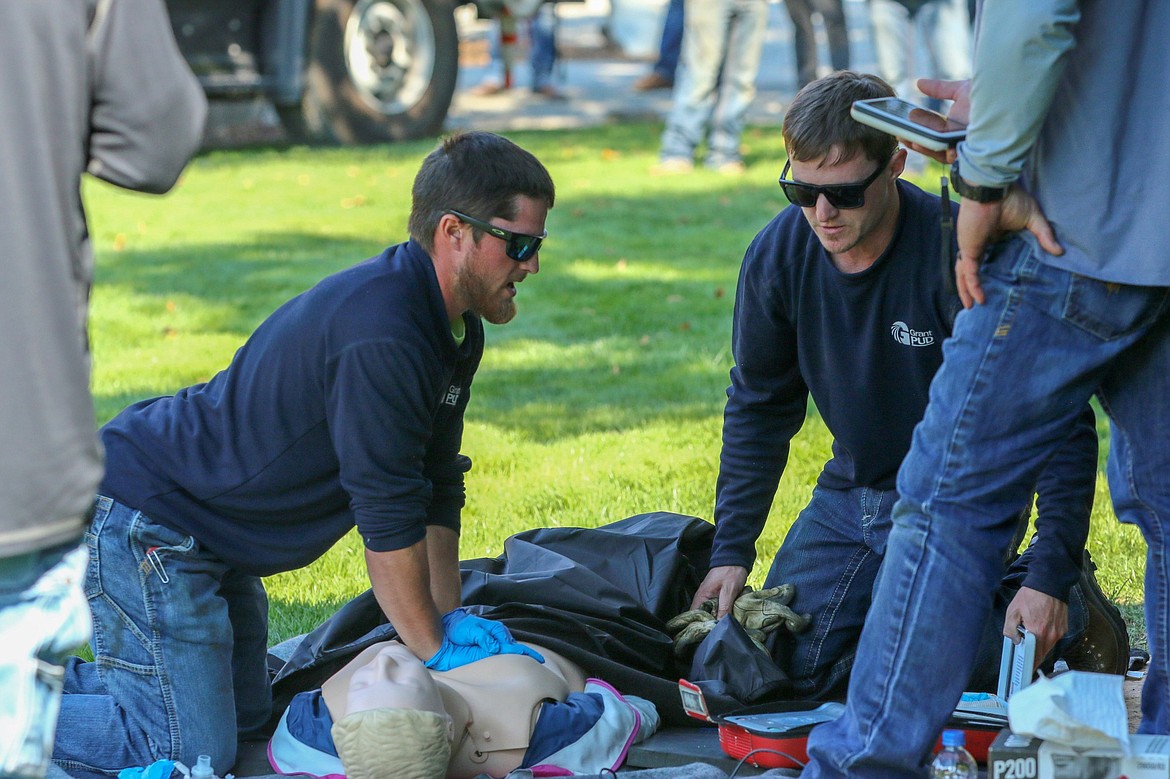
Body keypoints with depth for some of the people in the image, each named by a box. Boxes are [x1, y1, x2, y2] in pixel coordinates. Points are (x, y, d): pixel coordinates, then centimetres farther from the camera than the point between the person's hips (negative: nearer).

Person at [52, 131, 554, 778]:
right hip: (145, 523, -11)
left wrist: (451, 619, 6)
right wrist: (438, 650, -13)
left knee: (244, 714, 18)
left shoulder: (455, 328, 5)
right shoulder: (381, 334, -28)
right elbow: (387, 518, -23)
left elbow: (435, 484, 12)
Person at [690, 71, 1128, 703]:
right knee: (782, 664, -3)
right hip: (852, 490, 6)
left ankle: (1070, 614, 4)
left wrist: (1050, 575, -28)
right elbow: (758, 406, 7)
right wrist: (731, 550, 2)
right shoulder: (778, 254, -10)